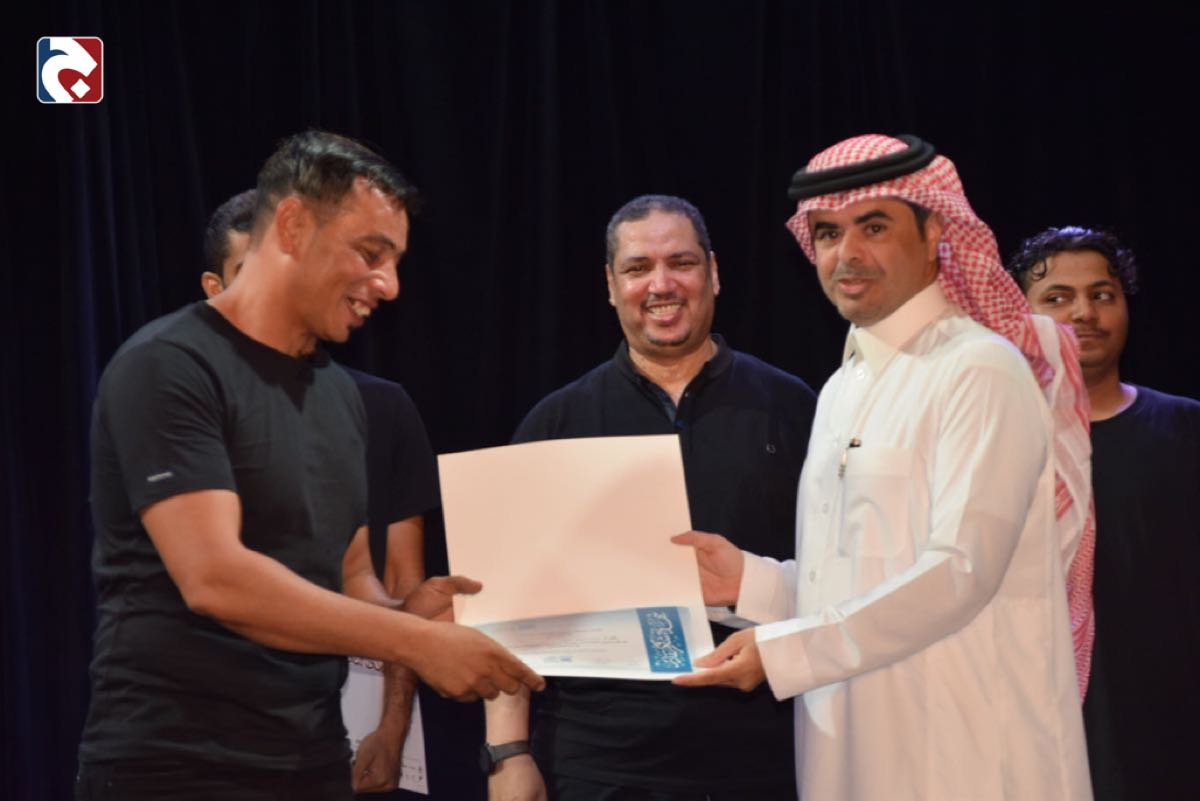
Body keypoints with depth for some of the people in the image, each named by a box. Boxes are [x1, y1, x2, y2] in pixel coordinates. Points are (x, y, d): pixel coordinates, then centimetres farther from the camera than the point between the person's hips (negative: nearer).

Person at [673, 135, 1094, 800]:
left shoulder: (980, 371, -10)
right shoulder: (841, 390, 15)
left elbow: (960, 572, -19)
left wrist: (784, 651, -21)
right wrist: (749, 581, 1)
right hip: (850, 745, 7)